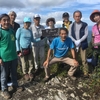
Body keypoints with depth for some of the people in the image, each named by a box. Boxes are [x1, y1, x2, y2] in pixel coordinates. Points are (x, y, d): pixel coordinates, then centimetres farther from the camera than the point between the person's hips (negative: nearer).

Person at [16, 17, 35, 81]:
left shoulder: (30, 31, 6)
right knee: (24, 63, 5)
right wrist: (18, 51, -11)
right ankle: (25, 73, 25)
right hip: (22, 49, -4)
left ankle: (30, 73, 25)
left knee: (30, 62, 8)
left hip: (29, 49, 4)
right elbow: (17, 40, -7)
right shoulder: (20, 30, -8)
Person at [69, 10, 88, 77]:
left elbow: (86, 34, -4)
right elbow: (70, 35, 4)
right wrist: (75, 41, -12)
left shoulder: (85, 25, 2)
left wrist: (79, 41, -15)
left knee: (84, 59, -2)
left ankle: (86, 73, 6)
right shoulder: (72, 26, 9)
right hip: (74, 44, 2)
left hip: (82, 44, -2)